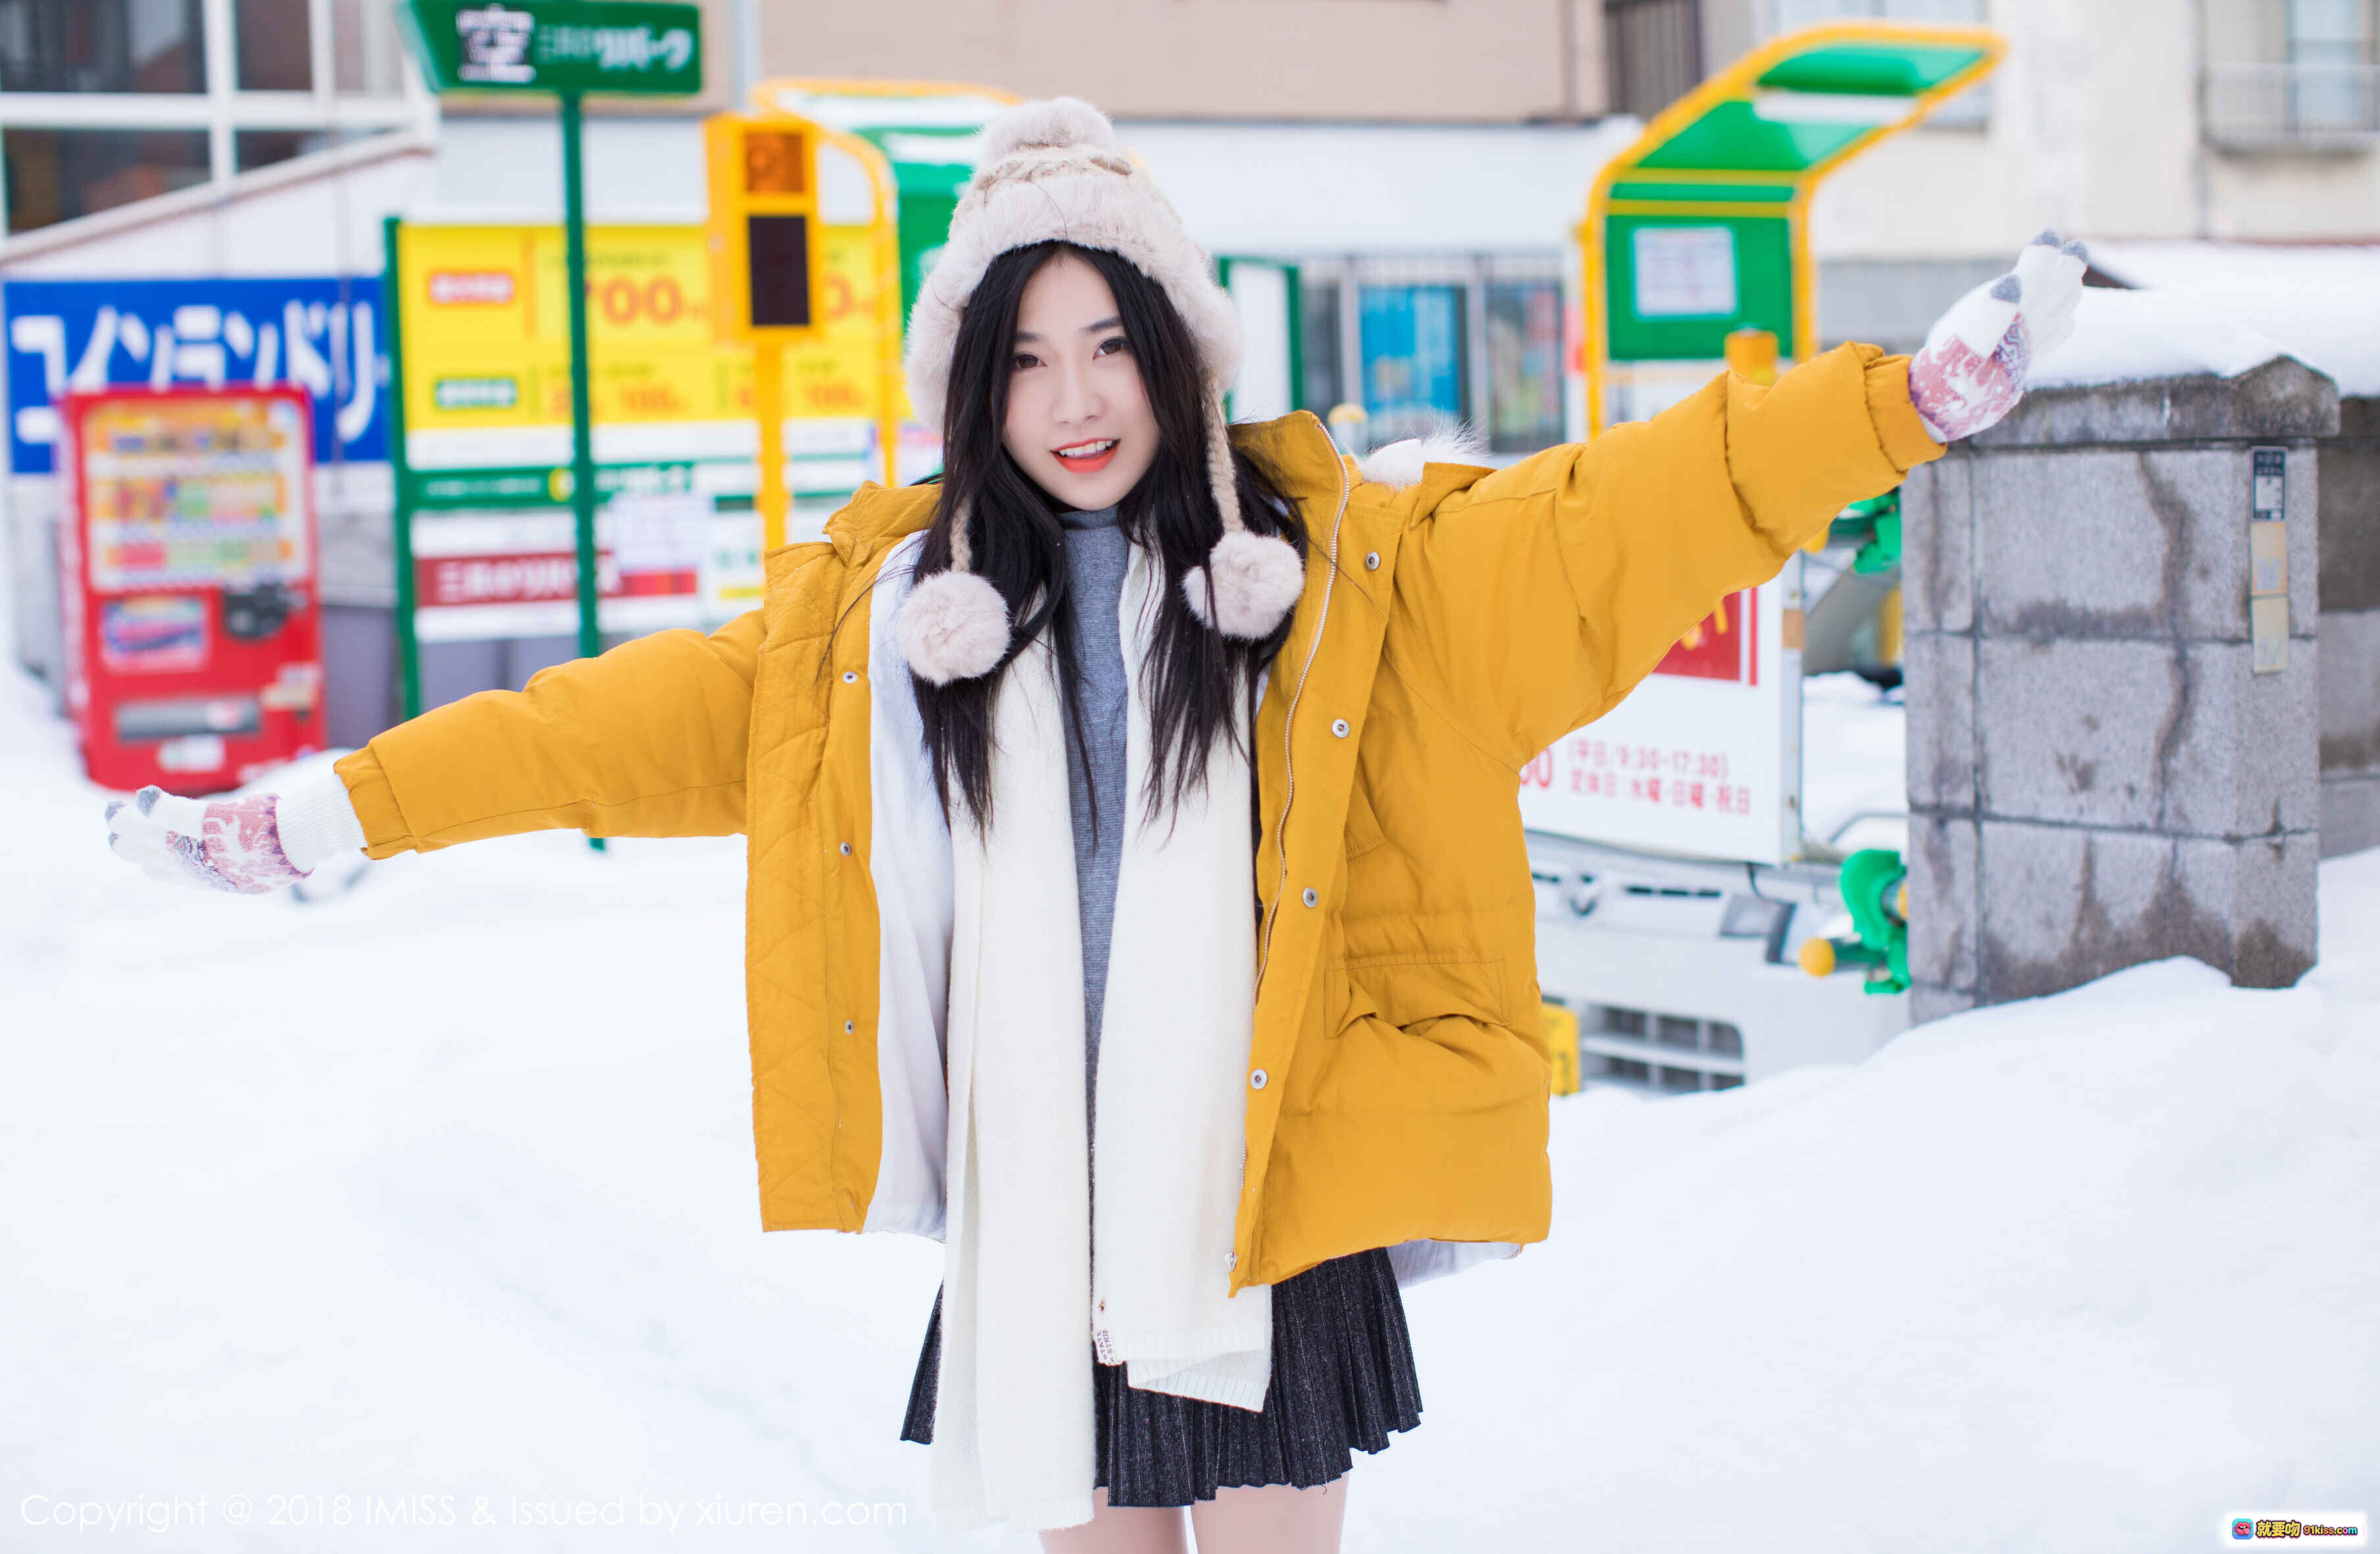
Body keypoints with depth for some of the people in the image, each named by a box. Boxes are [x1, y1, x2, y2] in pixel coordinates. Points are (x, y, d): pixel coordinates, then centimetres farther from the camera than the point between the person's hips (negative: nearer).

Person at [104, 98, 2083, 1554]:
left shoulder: (1339, 558, -2)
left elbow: (1615, 515, -5)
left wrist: (1911, 394, -12)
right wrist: (339, 810, 5)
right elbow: (639, 714, 6)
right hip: (1039, 1204, 2)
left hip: (1269, 1186, -2)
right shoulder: (881, 610, 4)